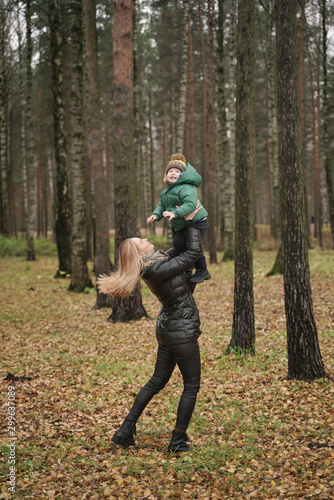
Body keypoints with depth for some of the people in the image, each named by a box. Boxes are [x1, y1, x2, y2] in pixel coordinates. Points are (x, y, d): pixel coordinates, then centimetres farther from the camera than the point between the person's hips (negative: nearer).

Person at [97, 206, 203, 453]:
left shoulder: (158, 260, 3)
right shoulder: (158, 269, -24)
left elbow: (180, 250, 19)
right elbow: (194, 252, -19)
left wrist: (185, 223, 14)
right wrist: (191, 221, -10)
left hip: (167, 328, 9)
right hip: (182, 332, -9)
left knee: (158, 381, 16)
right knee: (192, 385, 4)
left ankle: (126, 431, 18)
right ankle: (178, 440, 11)